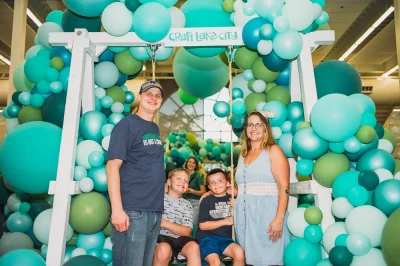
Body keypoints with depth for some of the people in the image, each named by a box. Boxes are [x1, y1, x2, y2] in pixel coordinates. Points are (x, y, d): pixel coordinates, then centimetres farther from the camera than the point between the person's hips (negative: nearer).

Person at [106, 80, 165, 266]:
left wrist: (157, 202, 13)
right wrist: (117, 209, -20)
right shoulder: (126, 125, -6)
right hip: (132, 210, -7)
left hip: (155, 210, 7)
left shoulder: (155, 128, 15)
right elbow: (113, 166, -13)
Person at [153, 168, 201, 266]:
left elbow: (187, 232, 4)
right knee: (164, 249, -36)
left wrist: (165, 223, -9)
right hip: (160, 236, -3)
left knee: (194, 246, -29)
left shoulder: (186, 205, 17)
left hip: (179, 238, 3)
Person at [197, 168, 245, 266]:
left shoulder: (232, 199, 9)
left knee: (239, 252, -25)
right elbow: (202, 225, -4)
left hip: (225, 238, 3)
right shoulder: (207, 201, 1)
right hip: (207, 238, -3)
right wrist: (225, 221, -6)